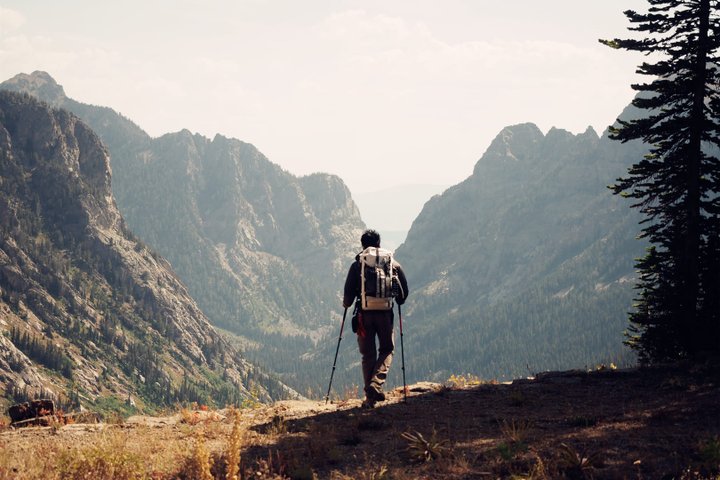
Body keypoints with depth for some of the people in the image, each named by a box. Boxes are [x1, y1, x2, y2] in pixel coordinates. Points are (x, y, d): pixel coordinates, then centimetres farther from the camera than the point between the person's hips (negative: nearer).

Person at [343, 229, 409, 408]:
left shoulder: (357, 266, -1)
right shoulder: (393, 264, 2)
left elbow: (349, 292, -3)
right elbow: (404, 292, 5)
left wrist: (347, 304, 18)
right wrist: (398, 301, 27)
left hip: (364, 314, 0)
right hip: (385, 313, 0)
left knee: (368, 355, 9)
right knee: (386, 350, 14)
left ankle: (370, 397, 7)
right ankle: (377, 384, -10)